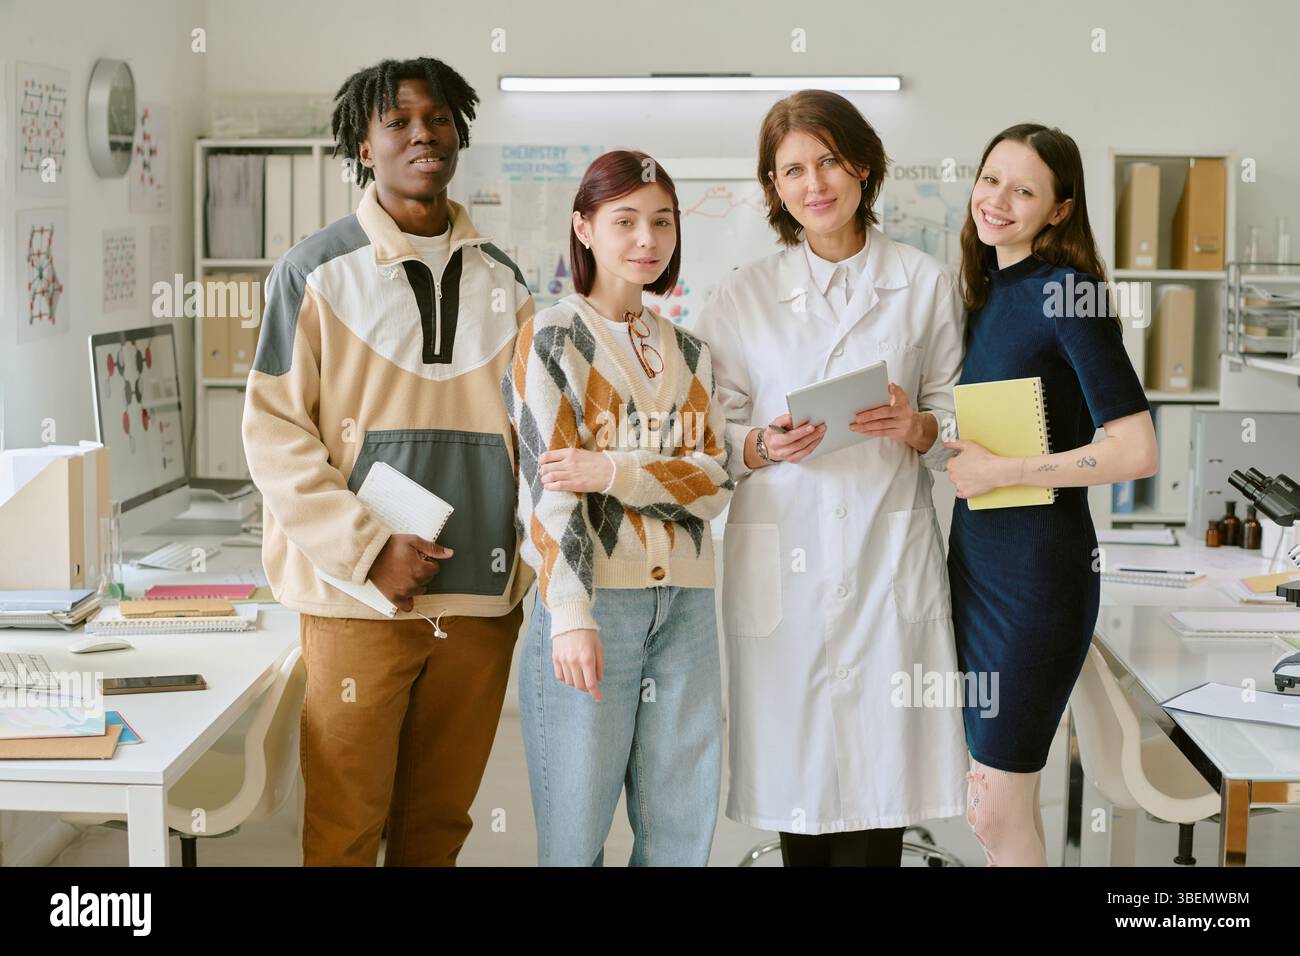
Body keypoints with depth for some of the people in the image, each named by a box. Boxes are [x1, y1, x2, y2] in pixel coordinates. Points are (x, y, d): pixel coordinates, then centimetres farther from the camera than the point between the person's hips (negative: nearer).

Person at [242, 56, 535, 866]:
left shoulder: (501, 280, 12)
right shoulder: (317, 272, 0)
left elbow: (531, 431, 15)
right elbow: (274, 432, -4)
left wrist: (533, 581, 6)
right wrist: (370, 549, -13)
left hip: (481, 597, 3)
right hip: (361, 595, -3)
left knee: (439, 820, 9)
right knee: (347, 825, 1)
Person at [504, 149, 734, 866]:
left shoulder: (688, 351, 16)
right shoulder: (553, 336, 0)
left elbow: (715, 480, 4)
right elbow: (549, 486, -9)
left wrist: (611, 471, -13)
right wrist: (571, 615, -20)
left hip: (684, 602, 5)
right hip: (595, 597, -5)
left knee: (682, 829, 6)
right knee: (577, 830, -1)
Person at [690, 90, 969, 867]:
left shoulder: (926, 284, 8)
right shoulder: (742, 297, 9)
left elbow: (963, 419, 10)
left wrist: (917, 428, -11)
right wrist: (764, 447, -12)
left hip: (890, 561, 0)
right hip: (783, 565, 1)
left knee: (876, 795, -4)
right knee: (798, 786, 2)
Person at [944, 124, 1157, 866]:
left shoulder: (1067, 292, -13)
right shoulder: (988, 289, 11)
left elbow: (1136, 451, -21)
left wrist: (1000, 471, -17)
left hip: (1039, 568, -8)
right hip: (974, 556, 8)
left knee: (999, 812, -2)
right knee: (989, 804, 14)